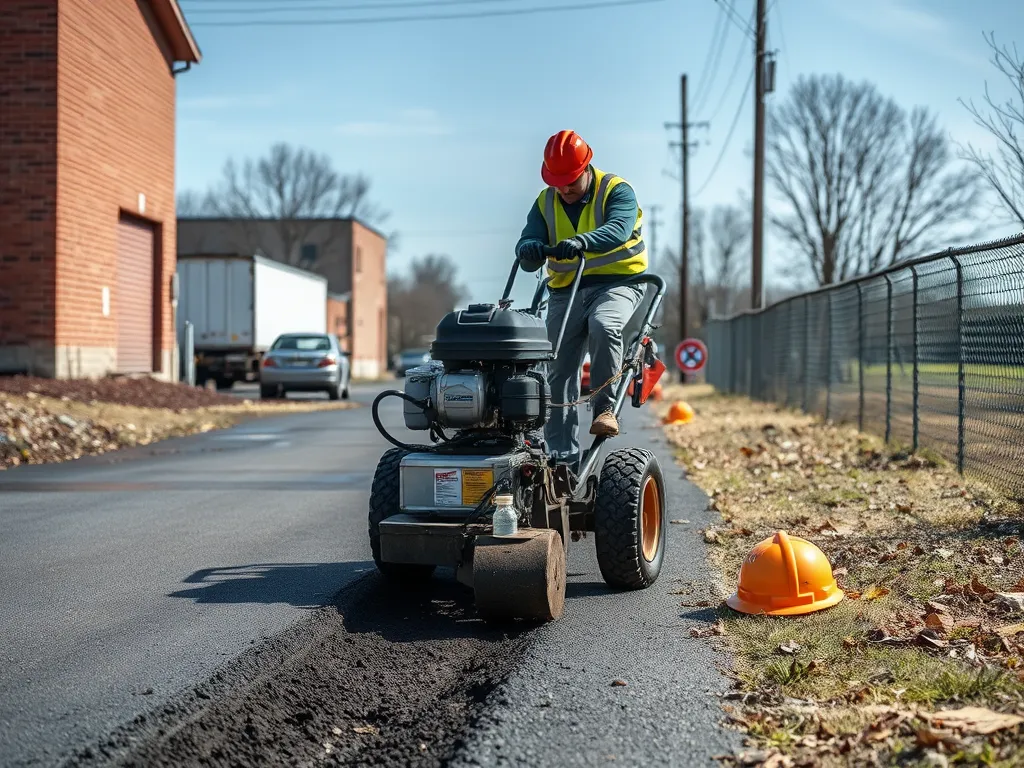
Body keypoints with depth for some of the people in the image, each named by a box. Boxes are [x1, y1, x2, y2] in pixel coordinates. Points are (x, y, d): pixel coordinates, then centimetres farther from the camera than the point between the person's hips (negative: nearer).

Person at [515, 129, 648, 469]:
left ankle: (605, 407, -24)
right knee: (559, 371, -2)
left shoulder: (617, 191, -5)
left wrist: (581, 242, -47)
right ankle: (562, 457, 2)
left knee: (603, 325, -37)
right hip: (565, 291, 4)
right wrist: (530, 249, -29)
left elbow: (618, 230, -27)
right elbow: (528, 258, -3)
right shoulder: (545, 203, 7)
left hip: (617, 283, -4)